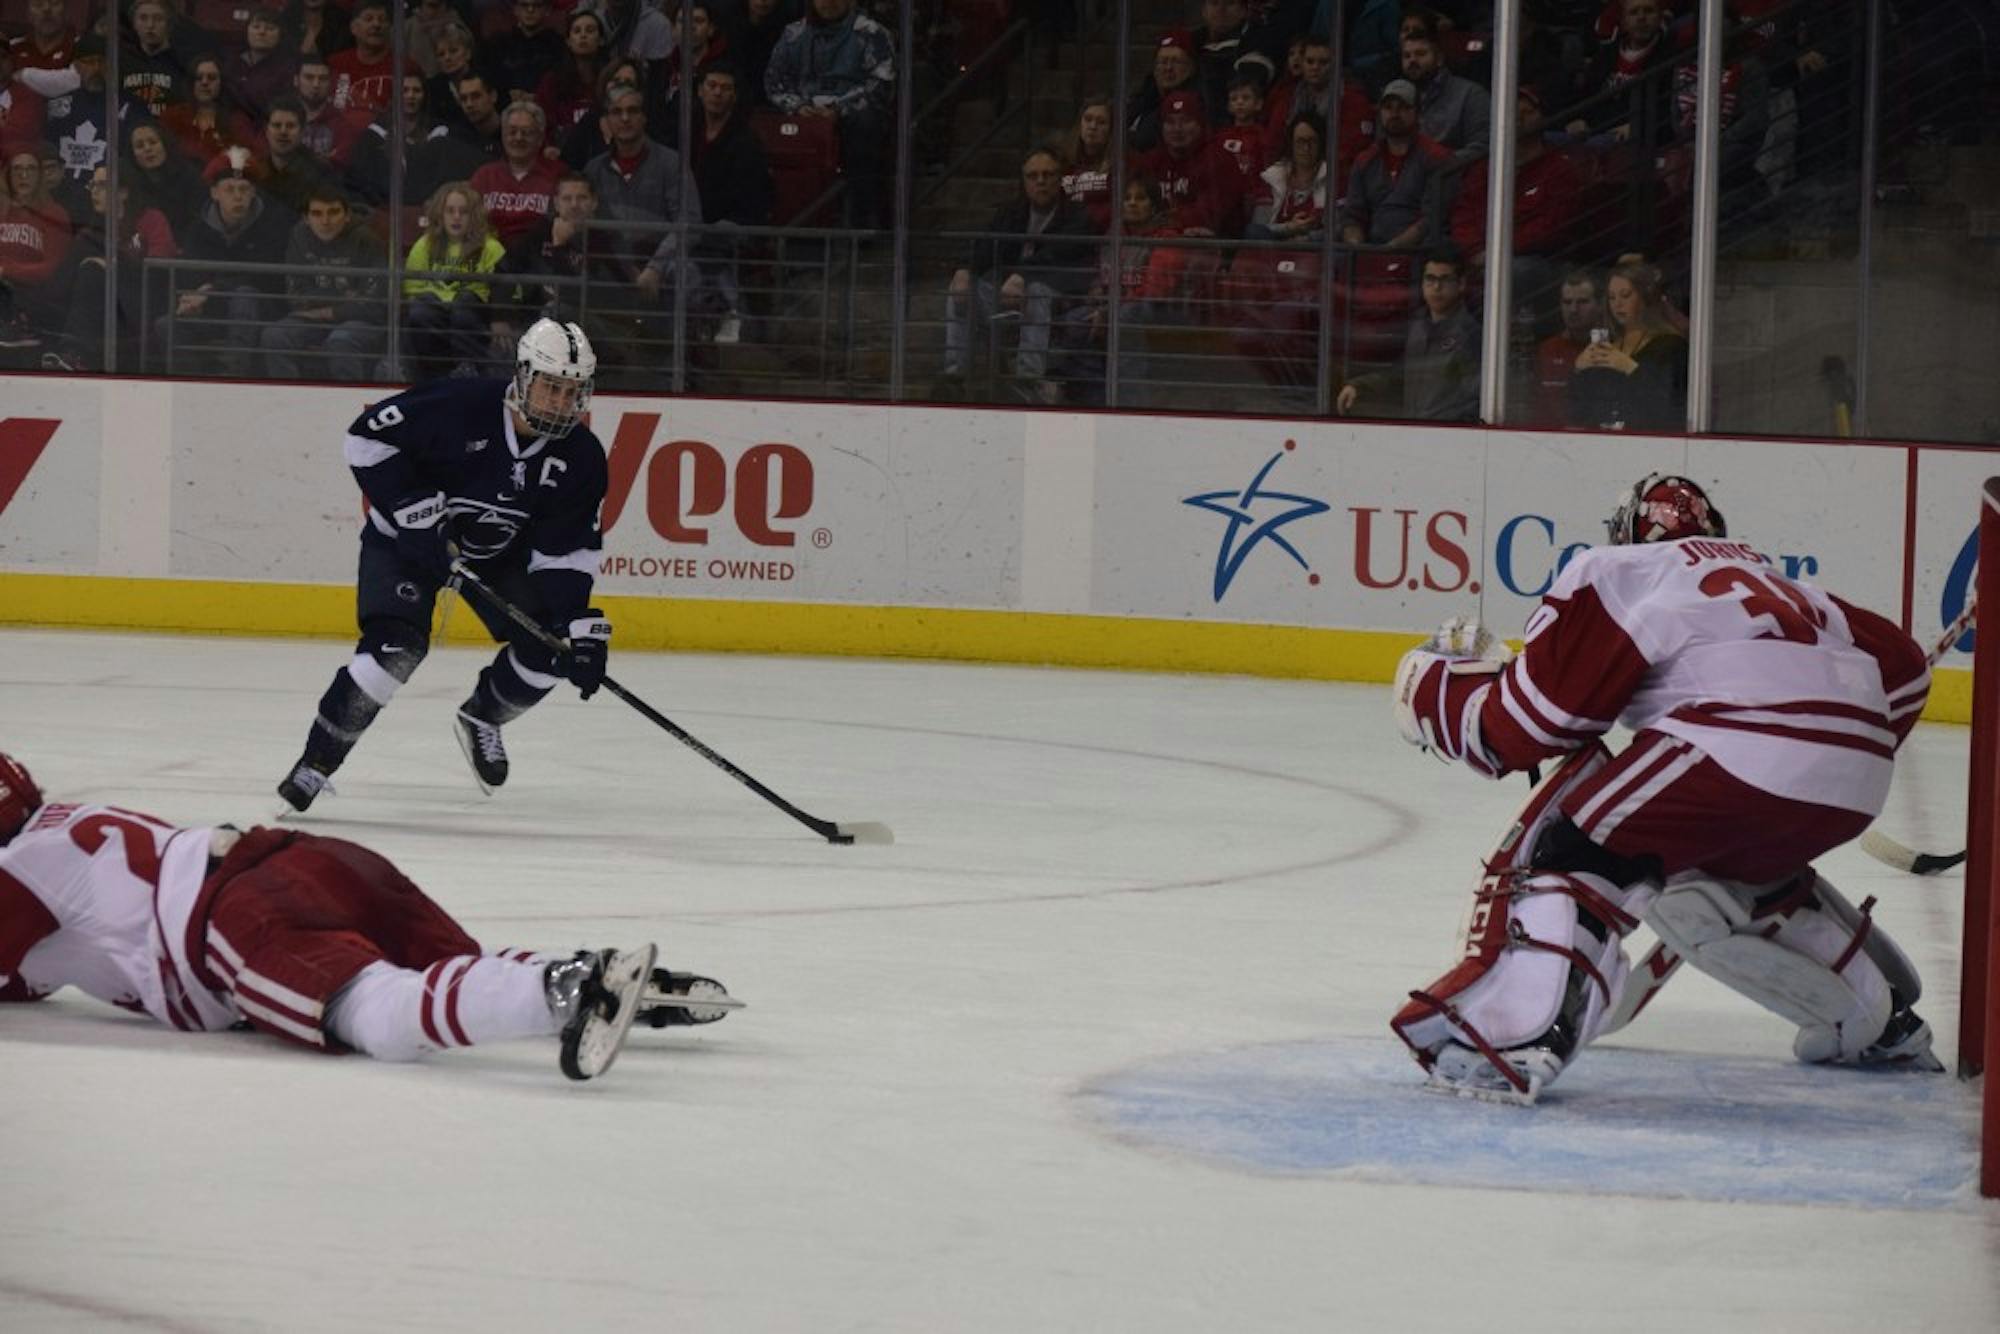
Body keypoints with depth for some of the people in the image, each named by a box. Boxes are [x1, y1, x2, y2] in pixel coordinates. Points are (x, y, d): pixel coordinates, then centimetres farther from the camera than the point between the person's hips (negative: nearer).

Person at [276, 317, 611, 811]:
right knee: (396, 646, -26)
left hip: (497, 551, 5)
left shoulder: (580, 459, -15)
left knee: (549, 649, -8)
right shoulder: (460, 405, -29)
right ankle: (317, 761, -15)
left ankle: (480, 718, 22)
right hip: (407, 540, -5)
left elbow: (565, 552, -10)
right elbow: (369, 435, -24)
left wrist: (579, 626, -23)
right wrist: (416, 511, -28)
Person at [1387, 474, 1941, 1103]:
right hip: (1859, 778, 7)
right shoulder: (1769, 578, 36)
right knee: (1748, 864, 35)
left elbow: (1526, 725, 9)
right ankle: (1882, 1023, 41)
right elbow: (1901, 665, 32)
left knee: (1573, 849, 3)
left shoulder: (1612, 571, 16)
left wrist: (1440, 688, 26)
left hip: (1742, 748, -7)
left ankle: (1509, 1038, -15)